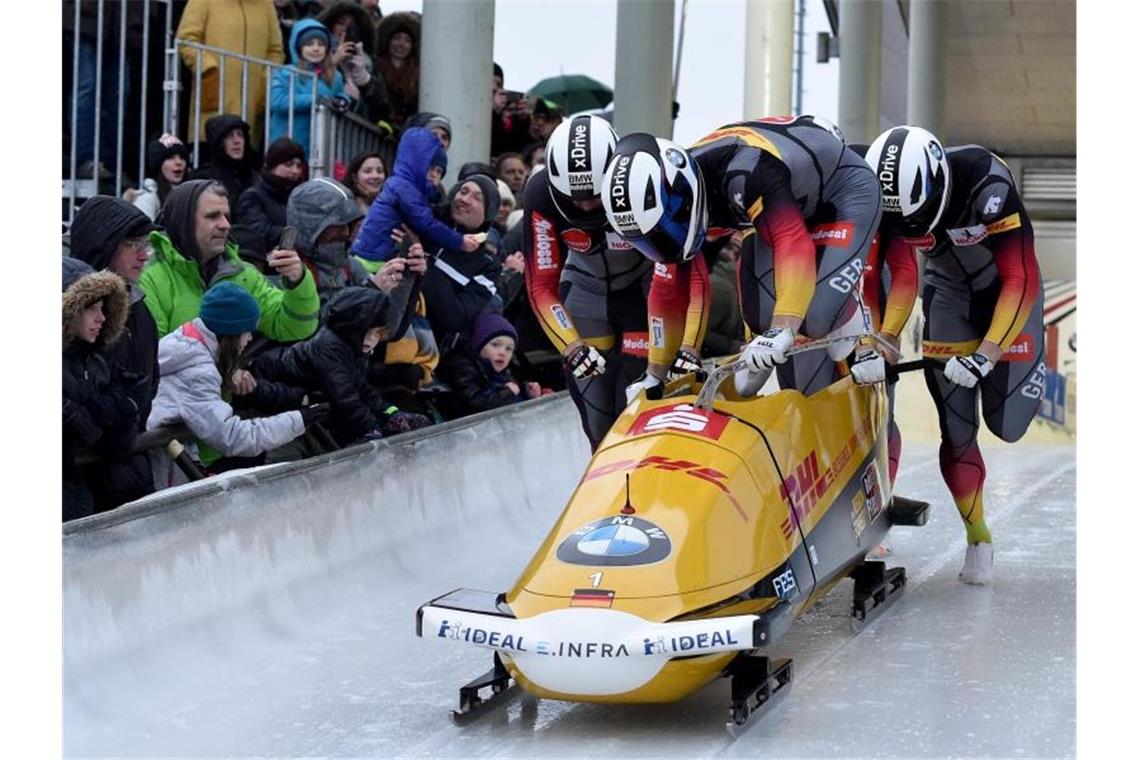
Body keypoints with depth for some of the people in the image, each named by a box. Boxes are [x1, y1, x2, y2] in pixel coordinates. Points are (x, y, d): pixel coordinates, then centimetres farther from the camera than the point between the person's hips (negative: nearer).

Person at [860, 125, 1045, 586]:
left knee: (1006, 424, -7)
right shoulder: (890, 196, -24)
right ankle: (978, 540, 10)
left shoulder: (987, 186, -36)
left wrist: (985, 356, -35)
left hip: (1008, 289, -3)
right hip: (949, 293, 3)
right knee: (955, 430, -6)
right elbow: (901, 275, -17)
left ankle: (1026, 363, 27)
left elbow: (1021, 280, -31)